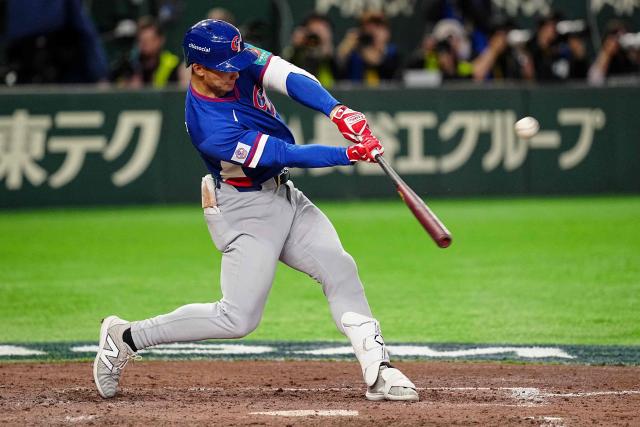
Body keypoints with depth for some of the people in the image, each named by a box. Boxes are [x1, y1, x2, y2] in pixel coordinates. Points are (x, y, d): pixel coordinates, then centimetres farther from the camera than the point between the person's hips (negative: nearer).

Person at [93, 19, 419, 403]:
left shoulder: (240, 61, -10)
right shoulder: (211, 129, -31)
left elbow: (292, 78, -20)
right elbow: (288, 155, -27)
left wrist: (338, 111, -36)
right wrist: (351, 154, -27)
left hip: (283, 195, 8)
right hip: (244, 209, -8)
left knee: (339, 268, -3)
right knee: (239, 318, -10)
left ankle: (379, 371, -4)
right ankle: (126, 338, 3)